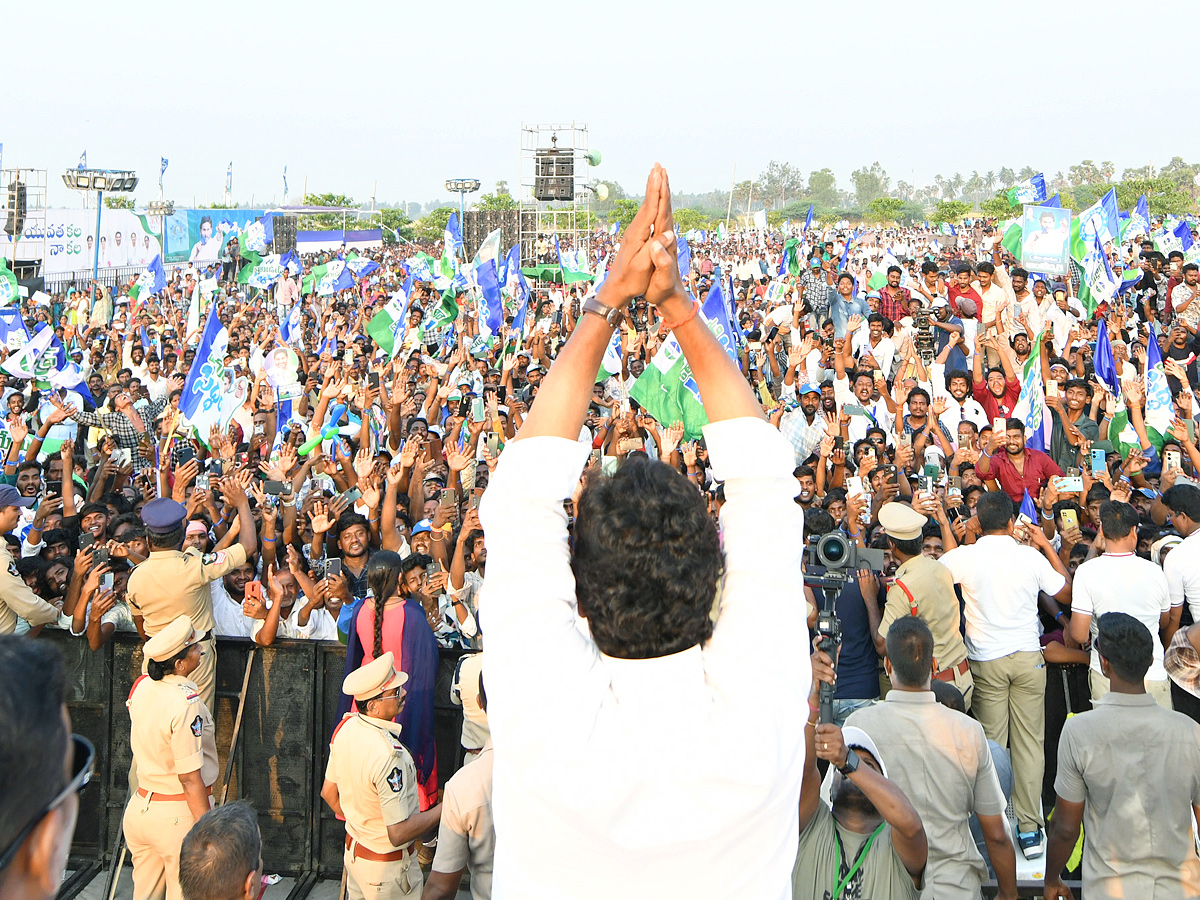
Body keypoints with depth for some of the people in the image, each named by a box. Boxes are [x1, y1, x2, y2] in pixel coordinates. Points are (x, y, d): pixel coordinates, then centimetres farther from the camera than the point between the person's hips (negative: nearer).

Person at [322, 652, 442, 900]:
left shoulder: (346, 728, -6)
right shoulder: (388, 754, -33)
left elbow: (328, 793, 8)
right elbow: (399, 833, -30)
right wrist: (444, 808, -21)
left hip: (353, 849, 8)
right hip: (387, 867, -8)